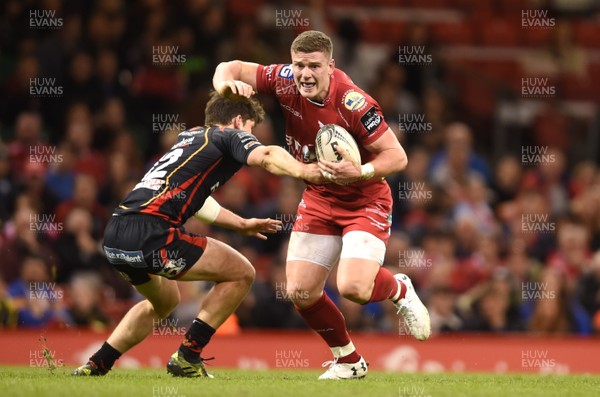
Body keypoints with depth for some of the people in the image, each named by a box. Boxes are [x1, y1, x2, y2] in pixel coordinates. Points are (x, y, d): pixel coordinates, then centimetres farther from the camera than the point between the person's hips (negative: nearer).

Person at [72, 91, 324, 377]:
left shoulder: (189, 137, 31)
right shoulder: (230, 136, 8)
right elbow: (265, 156, -15)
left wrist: (242, 224, 47)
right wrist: (302, 171, -28)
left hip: (114, 236, 9)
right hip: (150, 233, -9)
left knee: (164, 302, 33)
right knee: (241, 273, 5)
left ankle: (95, 366, 25)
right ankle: (187, 358, 3)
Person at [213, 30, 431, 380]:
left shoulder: (353, 103, -28)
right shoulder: (286, 82, -14)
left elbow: (397, 156, -22)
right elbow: (231, 68, -2)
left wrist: (359, 172, -38)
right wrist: (227, 83, -25)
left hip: (365, 202, -5)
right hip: (319, 199, 5)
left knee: (353, 287, -25)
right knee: (300, 292, -2)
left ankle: (400, 290, 12)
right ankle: (349, 360, 22)